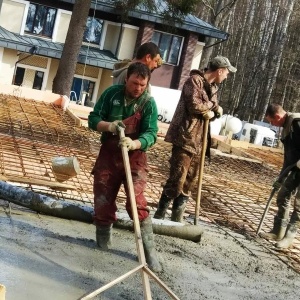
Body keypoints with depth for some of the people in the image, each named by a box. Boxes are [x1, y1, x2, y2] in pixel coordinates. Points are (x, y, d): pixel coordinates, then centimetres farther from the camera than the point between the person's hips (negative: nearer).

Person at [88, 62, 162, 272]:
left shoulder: (149, 103, -8)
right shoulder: (111, 94, -4)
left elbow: (151, 134, -16)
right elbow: (93, 119, -2)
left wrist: (134, 144, -37)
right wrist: (108, 125, -24)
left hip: (135, 157, -2)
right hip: (108, 154, 3)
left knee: (137, 202, -15)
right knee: (103, 200, 6)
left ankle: (149, 250, -8)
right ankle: (103, 240, 29)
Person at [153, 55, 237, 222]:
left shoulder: (213, 87, 19)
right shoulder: (195, 80, -9)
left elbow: (211, 110, 22)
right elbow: (194, 104, -21)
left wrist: (216, 110, -1)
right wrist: (209, 111, -4)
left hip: (199, 141, 9)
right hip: (185, 138, -9)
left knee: (190, 181, 11)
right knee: (177, 180, -9)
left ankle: (177, 218, 20)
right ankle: (160, 215, 2)